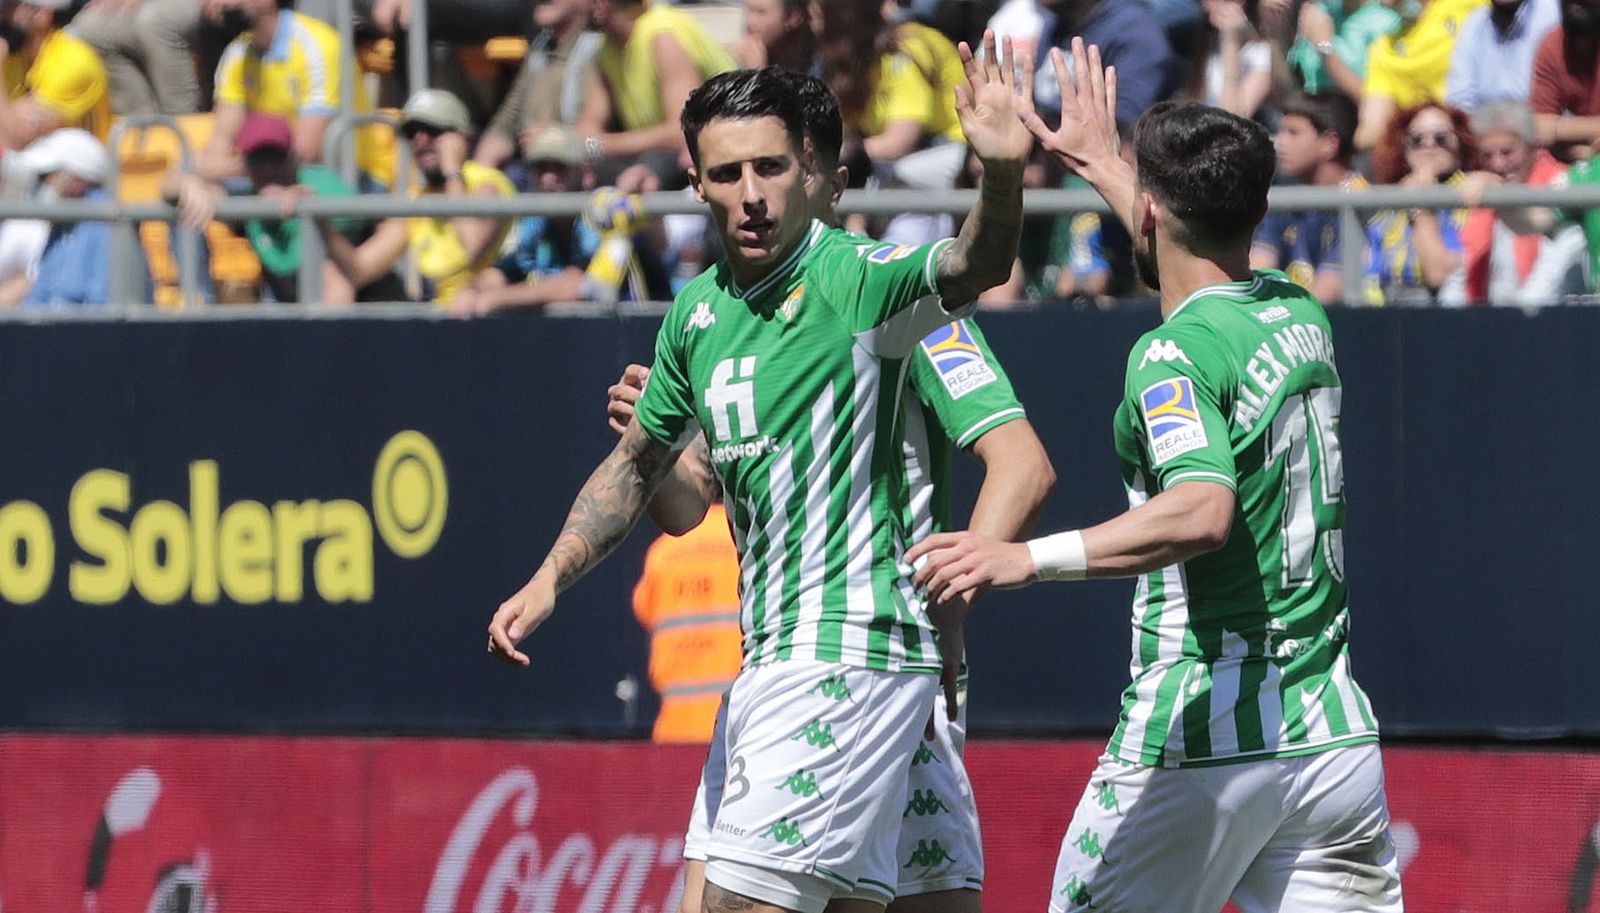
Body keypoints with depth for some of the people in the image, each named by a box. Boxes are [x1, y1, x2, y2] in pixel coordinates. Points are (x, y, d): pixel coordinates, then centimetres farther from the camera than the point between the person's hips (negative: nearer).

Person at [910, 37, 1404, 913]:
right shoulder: (1300, 315, 11)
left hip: (1200, 739, -7)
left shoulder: (1173, 355, -13)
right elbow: (1205, 262, 36)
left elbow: (1204, 511, -31)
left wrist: (1025, 560, -38)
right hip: (1335, 734, 7)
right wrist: (1103, 163, 51)